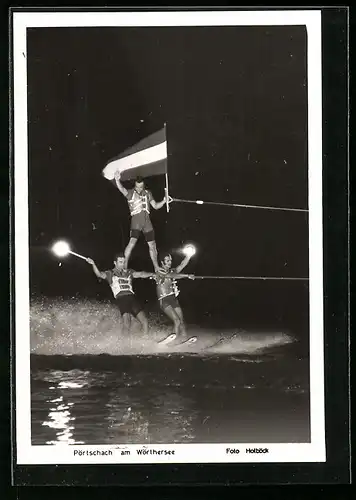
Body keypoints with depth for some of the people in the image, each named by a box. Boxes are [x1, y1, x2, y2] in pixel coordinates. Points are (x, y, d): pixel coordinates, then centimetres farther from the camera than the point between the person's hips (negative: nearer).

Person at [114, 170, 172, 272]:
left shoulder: (147, 193, 11)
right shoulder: (130, 193, -3)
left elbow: (155, 206, 17)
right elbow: (122, 189, -24)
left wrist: (164, 201, -1)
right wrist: (117, 180, -44)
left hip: (147, 221, 5)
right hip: (136, 221, -5)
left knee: (152, 245, 10)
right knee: (132, 242, -21)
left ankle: (156, 268, 24)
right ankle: (124, 266, -16)